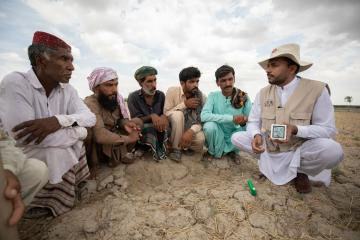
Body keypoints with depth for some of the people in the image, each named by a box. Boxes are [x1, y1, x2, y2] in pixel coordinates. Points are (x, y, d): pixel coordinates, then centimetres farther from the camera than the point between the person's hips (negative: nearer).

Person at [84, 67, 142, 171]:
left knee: (137, 122, -7)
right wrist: (128, 138, -30)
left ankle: (122, 153, -4)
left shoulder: (116, 98, -8)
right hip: (96, 145, -5)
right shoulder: (90, 103, -28)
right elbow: (100, 135, -40)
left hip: (113, 136, 6)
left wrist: (125, 123, -22)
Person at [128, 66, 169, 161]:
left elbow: (166, 113, 1)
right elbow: (136, 120, -12)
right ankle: (144, 146, -7)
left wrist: (164, 116, -25)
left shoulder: (161, 95, -2)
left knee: (164, 125, -29)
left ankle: (159, 147, -4)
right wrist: (151, 116, -31)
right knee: (149, 127, -34)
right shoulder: (133, 97, -11)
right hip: (142, 130, -3)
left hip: (159, 128, 3)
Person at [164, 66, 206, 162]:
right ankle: (176, 149, -15)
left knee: (200, 139, -31)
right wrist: (184, 104, -26)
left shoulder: (202, 97, -11)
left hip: (192, 128, 1)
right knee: (178, 114, -33)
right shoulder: (172, 91, -15)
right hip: (175, 128, -1)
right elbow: (166, 114, -17)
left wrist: (191, 131, -34)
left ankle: (186, 146, 6)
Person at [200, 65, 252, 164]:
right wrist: (232, 118, -33)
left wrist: (244, 122, -32)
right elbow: (204, 116, -27)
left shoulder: (243, 97, -9)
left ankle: (232, 151, 8)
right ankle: (213, 151, 2)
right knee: (209, 126, -32)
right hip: (218, 136, -1)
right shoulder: (213, 95, -11)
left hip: (234, 135, 2)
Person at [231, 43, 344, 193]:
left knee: (332, 150, -31)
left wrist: (295, 129, -32)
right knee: (236, 138, -14)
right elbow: (253, 122, -3)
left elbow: (328, 129, -13)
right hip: (269, 147, 3)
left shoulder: (317, 90, -14)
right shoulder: (263, 93, -5)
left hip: (300, 148, -2)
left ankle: (299, 170, 1)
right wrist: (256, 135, -26)